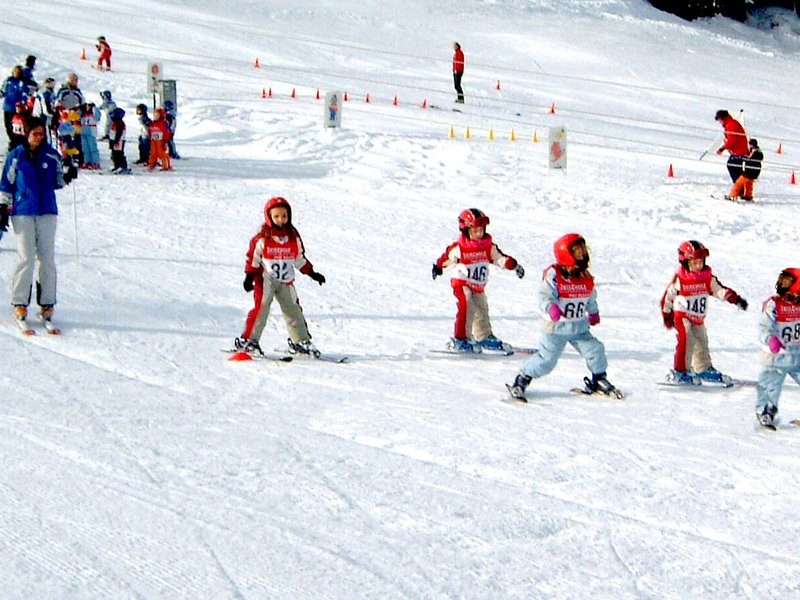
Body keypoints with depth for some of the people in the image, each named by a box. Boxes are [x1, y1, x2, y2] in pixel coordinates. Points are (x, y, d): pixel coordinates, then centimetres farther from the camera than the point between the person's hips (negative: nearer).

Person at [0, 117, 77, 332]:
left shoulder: (52, 156, 8)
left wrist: (67, 177, -4)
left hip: (47, 212, 2)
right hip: (22, 212, -2)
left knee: (47, 258, 1)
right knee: (26, 258, -9)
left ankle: (46, 304, 7)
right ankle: (20, 304, -3)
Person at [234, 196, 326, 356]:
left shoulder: (293, 237, 7)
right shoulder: (262, 238, -7)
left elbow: (299, 259, 16)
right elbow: (253, 258, -2)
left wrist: (312, 273, 14)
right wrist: (249, 277, -7)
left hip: (286, 281, 4)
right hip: (266, 279, -4)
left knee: (293, 309, 6)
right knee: (261, 307, -12)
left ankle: (301, 341, 14)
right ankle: (248, 340, -8)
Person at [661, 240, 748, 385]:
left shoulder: (708, 278, -2)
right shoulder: (679, 280, -15)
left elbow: (720, 290, 0)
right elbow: (667, 297, -5)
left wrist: (736, 299, -13)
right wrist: (667, 316, 0)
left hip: (698, 318, 6)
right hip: (682, 316, -6)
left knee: (701, 342, 15)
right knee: (686, 340, -22)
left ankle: (704, 369, 34)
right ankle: (679, 372, -19)